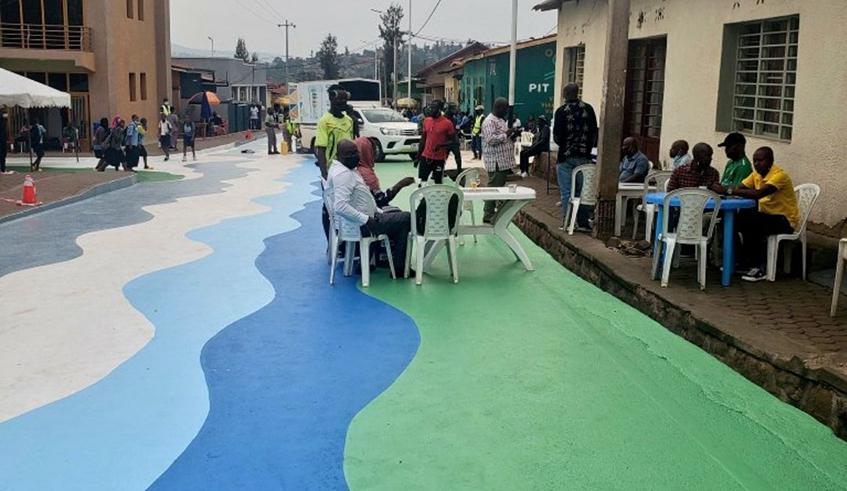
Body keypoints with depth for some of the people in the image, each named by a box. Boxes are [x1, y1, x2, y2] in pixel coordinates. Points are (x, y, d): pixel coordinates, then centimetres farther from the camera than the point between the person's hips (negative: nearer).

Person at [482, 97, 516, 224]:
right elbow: (491, 139, -25)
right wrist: (506, 134, -18)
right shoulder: (490, 121, -14)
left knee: (500, 188, 13)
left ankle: (495, 212, 20)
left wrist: (512, 134, 11)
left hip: (504, 161, 10)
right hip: (496, 162, -10)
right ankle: (488, 216, -2)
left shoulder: (502, 120, 18)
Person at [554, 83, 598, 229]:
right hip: (584, 156, 3)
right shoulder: (588, 109, 1)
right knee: (583, 190, 10)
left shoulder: (561, 111, -9)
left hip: (566, 156, -3)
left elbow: (557, 136, -9)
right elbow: (594, 132, 4)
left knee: (566, 191, 3)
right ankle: (583, 222, 12)